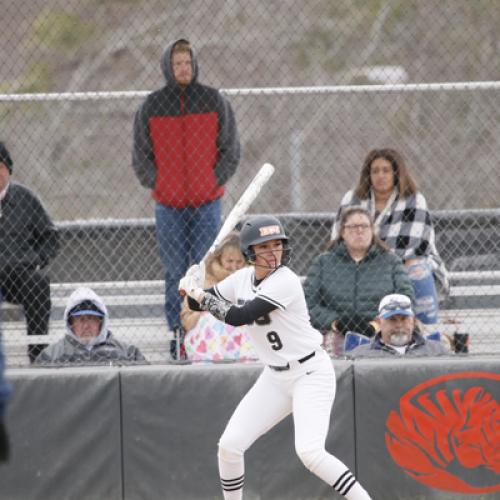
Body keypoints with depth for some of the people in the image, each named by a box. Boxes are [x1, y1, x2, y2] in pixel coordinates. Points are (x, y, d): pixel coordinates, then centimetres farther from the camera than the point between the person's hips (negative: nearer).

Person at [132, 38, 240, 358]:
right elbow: (141, 154, 10)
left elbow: (231, 149, 6)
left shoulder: (214, 102, 3)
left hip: (207, 201, -1)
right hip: (168, 204, 1)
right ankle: (178, 331, 3)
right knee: (175, 271, 0)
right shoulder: (152, 106, 4)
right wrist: (155, 183, -1)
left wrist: (215, 181, -3)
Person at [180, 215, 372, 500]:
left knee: (310, 452, -25)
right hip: (275, 378, 7)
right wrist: (194, 292, -11)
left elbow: (237, 317, -26)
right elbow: (199, 303, 12)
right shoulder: (243, 278, 1)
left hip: (310, 374, -7)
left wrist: (200, 294, -14)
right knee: (229, 445, 1)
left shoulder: (285, 282, -23)